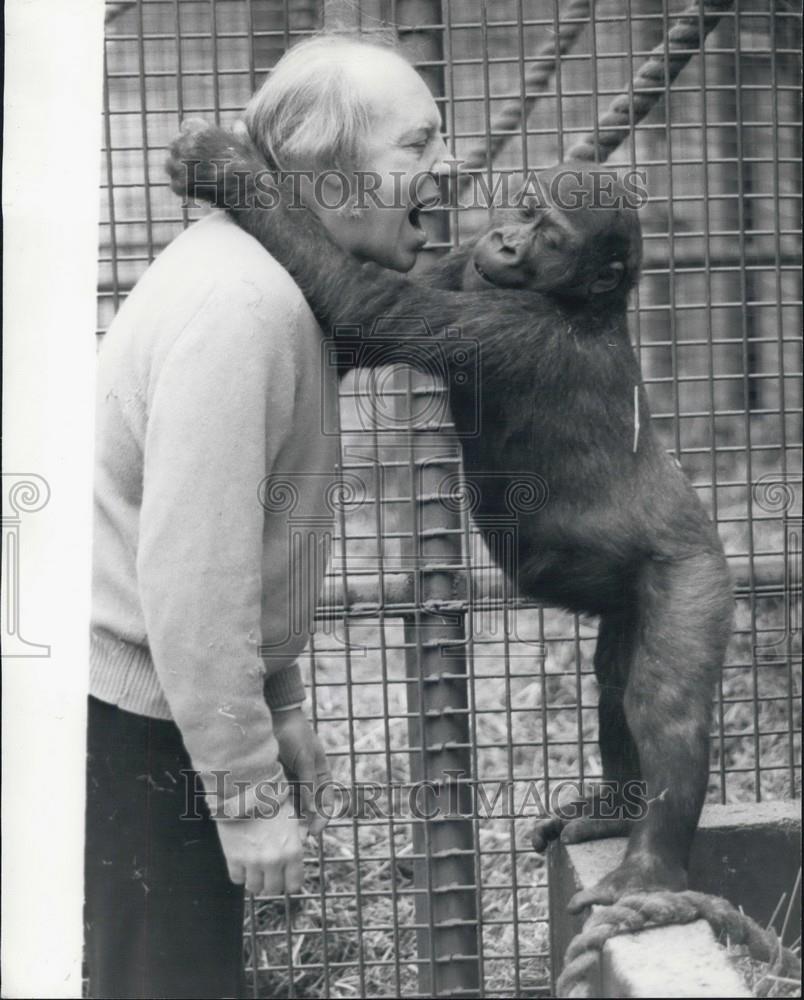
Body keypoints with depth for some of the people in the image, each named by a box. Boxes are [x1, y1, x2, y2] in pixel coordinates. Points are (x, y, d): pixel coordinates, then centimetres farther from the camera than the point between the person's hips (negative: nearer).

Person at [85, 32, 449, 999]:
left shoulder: (265, 277, 9)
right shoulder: (243, 305, -24)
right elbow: (191, 569, -27)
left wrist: (280, 706, 20)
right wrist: (247, 792, -21)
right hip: (128, 718, -10)